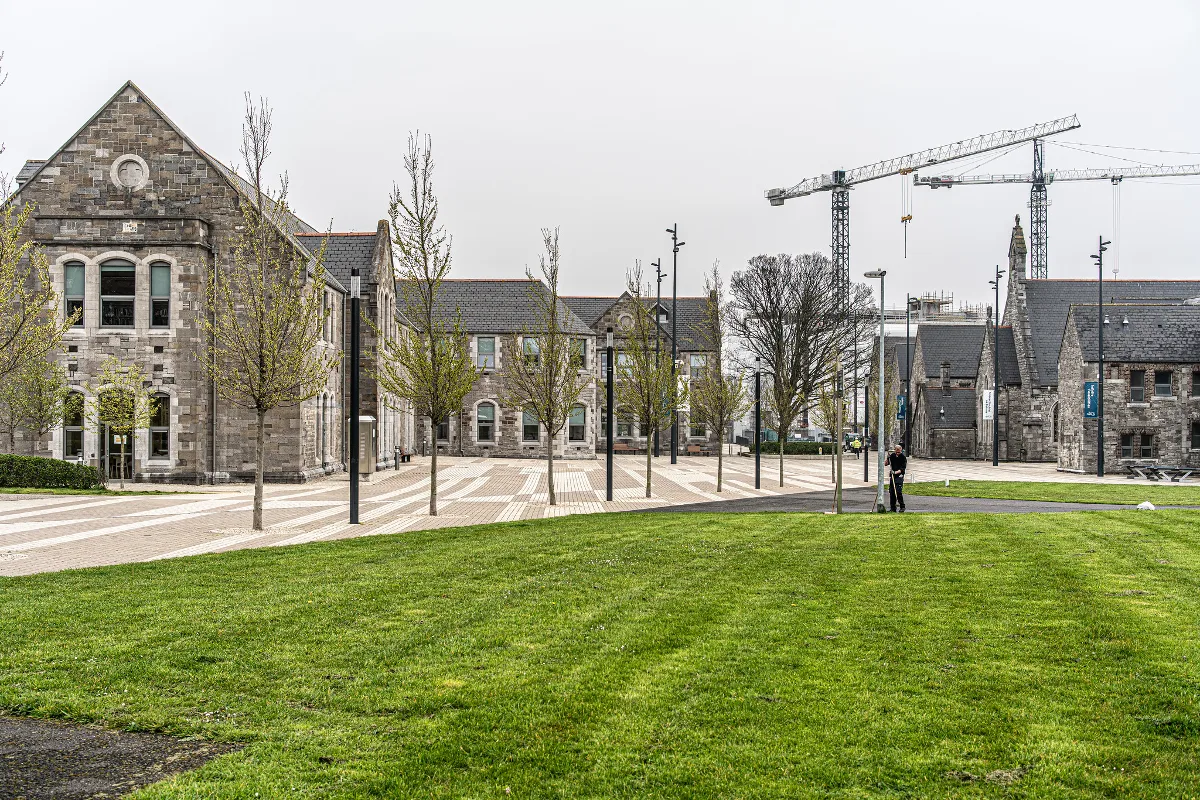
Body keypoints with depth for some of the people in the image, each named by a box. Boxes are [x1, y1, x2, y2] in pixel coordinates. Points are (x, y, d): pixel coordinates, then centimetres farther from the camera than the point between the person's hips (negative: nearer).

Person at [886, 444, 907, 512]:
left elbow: (902, 469, -12)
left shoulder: (903, 457, -7)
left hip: (899, 476, -5)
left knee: (898, 491, -14)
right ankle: (893, 508, 13)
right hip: (892, 476, 5)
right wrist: (888, 458, -8)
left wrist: (896, 472, -25)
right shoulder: (892, 455, 6)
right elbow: (886, 464, 10)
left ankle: (902, 507, -1)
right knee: (892, 491, 4)